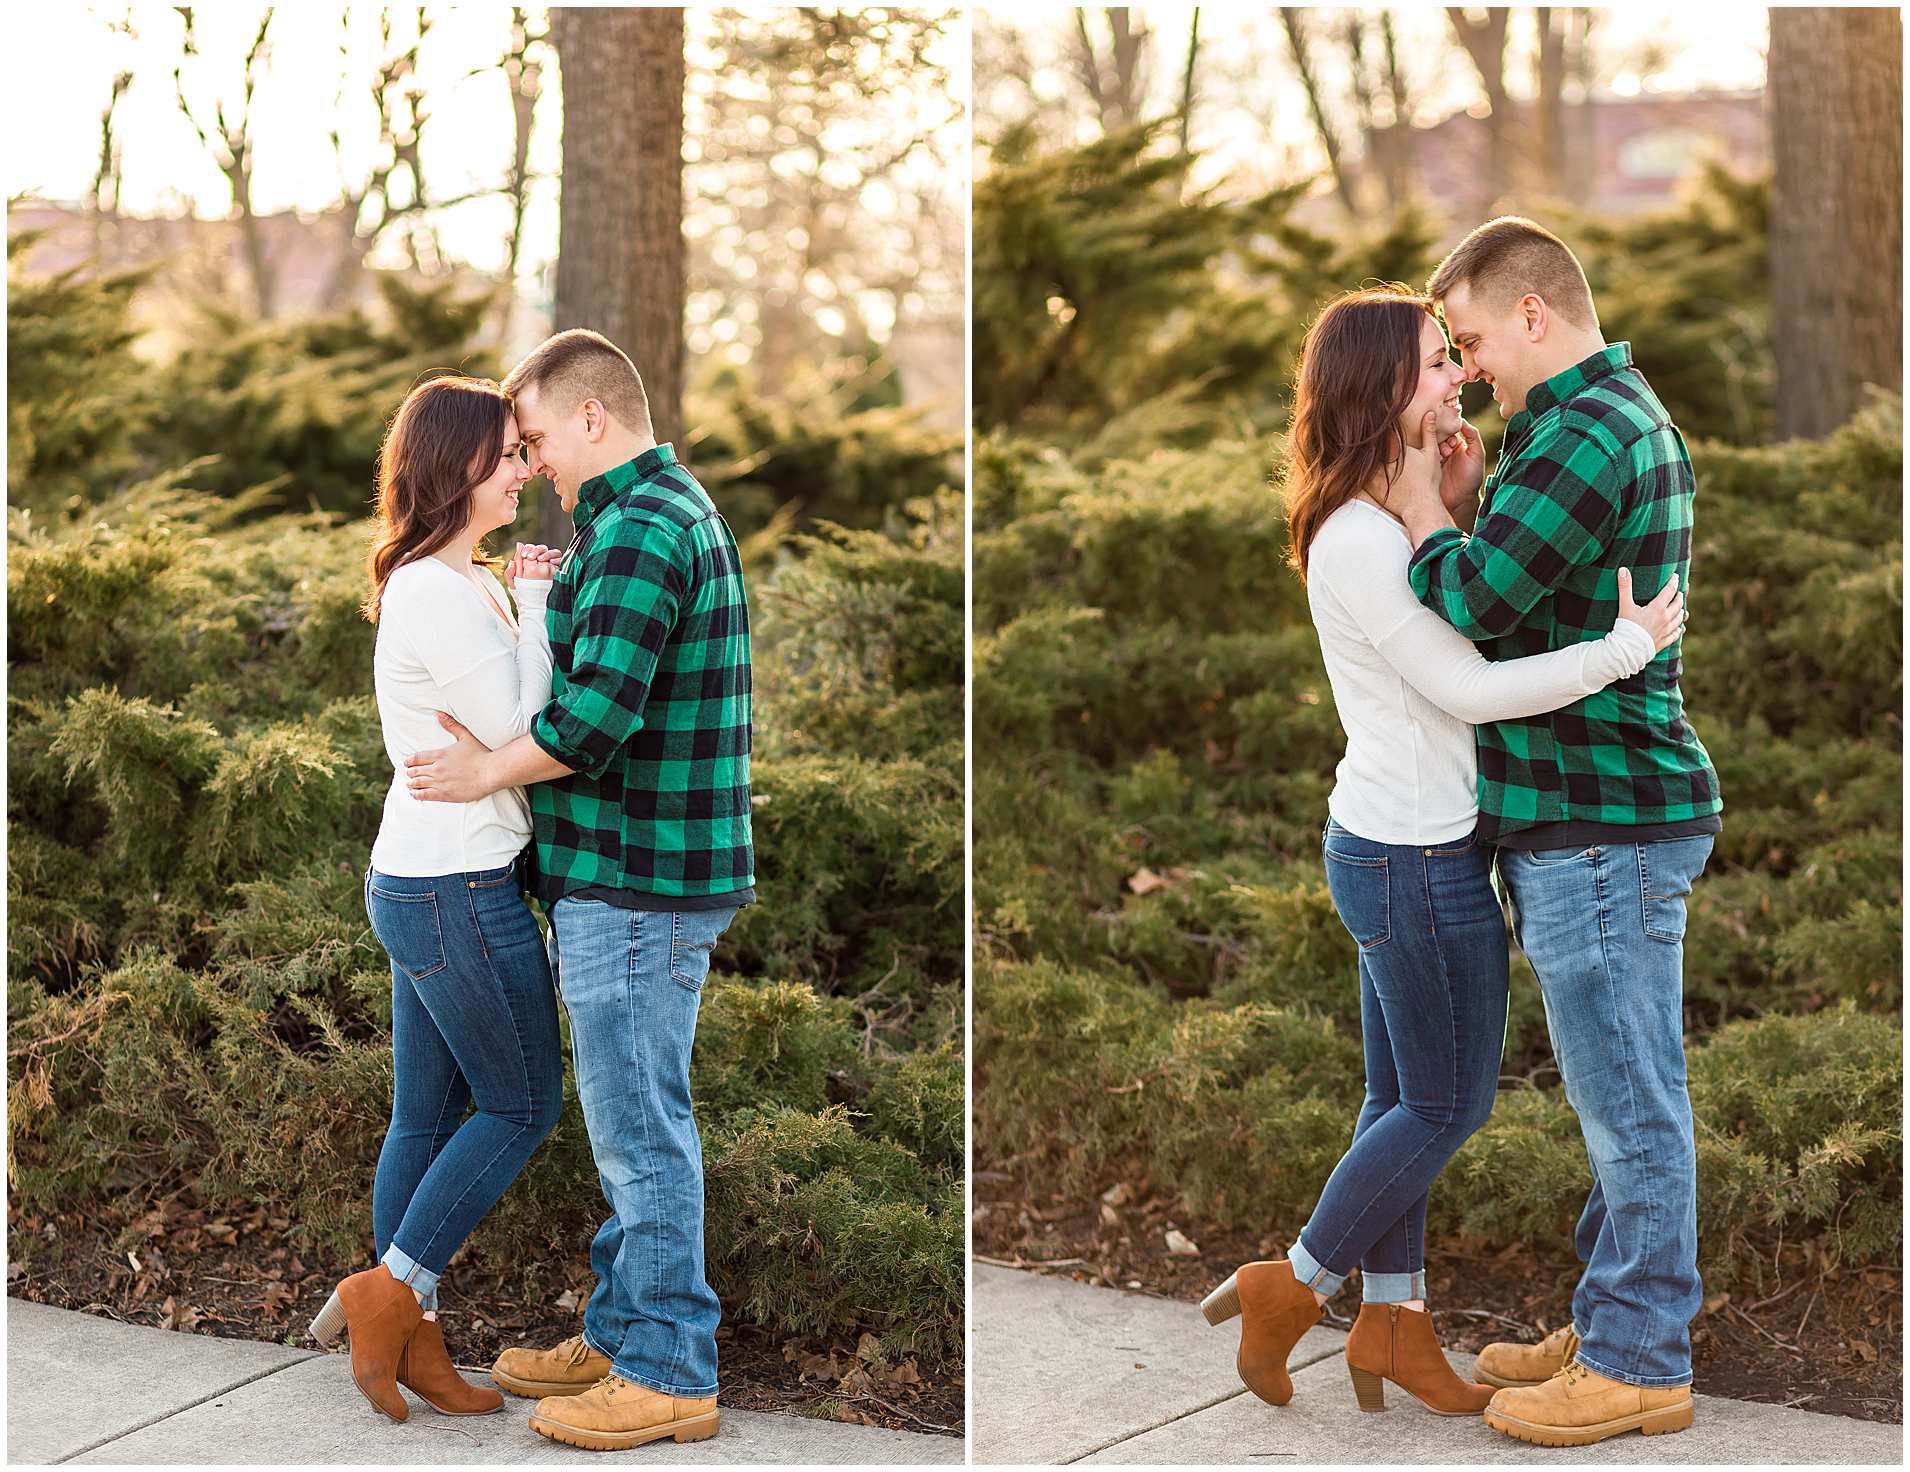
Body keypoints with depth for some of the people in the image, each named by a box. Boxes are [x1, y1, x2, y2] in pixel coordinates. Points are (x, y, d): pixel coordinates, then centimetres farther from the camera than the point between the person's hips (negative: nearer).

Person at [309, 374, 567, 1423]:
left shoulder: (446, 584, 14)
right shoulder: (442, 596, -18)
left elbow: (498, 725, 13)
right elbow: (522, 733, -18)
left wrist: (529, 600, 5)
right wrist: (534, 608, -10)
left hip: (415, 880, 10)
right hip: (461, 890, -10)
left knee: (427, 1116, 12)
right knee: (522, 1102, 3)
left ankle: (406, 1337, 19)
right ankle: (391, 1290, 8)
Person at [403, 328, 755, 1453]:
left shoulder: (638, 528, -18)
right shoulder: (680, 508, 17)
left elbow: (598, 712, -26)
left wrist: (491, 769, -11)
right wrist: (547, 587, 12)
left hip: (635, 888, -11)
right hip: (647, 879, 11)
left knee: (641, 1128, -3)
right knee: (635, 1122, 17)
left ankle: (668, 1372, 5)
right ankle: (621, 1335, 28)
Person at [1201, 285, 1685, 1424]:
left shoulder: (1397, 520, 11)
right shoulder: (1359, 539, -20)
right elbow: (1466, 689, -21)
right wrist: (1626, 647, -20)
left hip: (1387, 848, 10)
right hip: (1418, 859, -10)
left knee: (1404, 1099, 15)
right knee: (1448, 1106, 3)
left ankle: (1393, 1323, 25)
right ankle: (1292, 1290, 14)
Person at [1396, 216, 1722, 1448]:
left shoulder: (1587, 432, -18)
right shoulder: (1630, 414, 17)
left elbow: (1467, 604, -23)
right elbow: (1520, 585, 18)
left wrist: (1423, 502, -7)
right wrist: (1464, 501, 3)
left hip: (1602, 825, -11)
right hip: (1604, 812, 11)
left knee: (1630, 1103, -1)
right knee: (1621, 1097, 17)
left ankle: (1641, 1365, 7)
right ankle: (1613, 1325, 28)